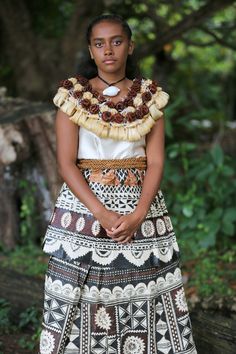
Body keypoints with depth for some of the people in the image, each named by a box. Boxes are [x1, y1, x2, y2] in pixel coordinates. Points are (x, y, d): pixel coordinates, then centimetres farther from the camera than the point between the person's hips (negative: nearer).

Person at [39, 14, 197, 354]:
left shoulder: (149, 97, 6)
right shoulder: (73, 96, 1)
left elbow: (156, 161, -1)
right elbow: (66, 163, -6)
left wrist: (138, 215, -16)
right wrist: (101, 213, -18)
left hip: (141, 206, 1)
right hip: (83, 205, -1)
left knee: (143, 299, 1)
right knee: (80, 299, -2)